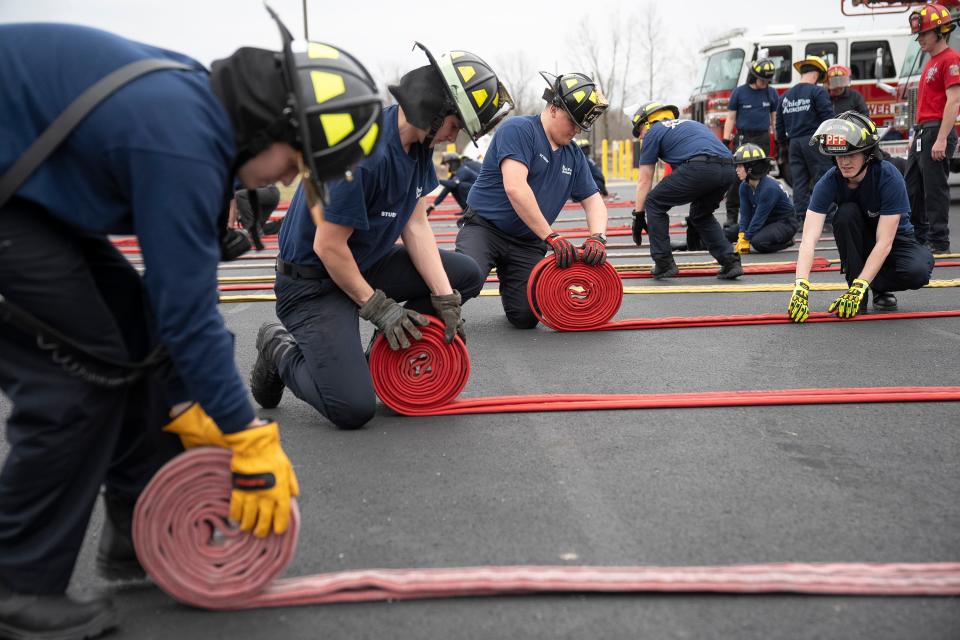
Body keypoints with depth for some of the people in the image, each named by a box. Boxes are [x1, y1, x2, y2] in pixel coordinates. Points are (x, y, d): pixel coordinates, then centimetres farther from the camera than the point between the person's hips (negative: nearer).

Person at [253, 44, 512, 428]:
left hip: (367, 264, 9)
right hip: (313, 281, -9)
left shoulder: (420, 143, -1)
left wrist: (445, 298, -5)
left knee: (466, 275, 6)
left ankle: (392, 346, 11)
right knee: (353, 409, -20)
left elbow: (416, 225, 2)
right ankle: (281, 351, 7)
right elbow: (328, 246, -24)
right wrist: (377, 306, -14)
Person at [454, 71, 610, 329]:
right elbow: (514, 187, -25)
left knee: (526, 318, -7)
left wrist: (597, 237, -10)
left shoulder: (574, 156, 11)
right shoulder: (518, 129, -12)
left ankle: (507, 280, 28)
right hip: (484, 228, -6)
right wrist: (552, 237, -25)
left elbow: (593, 201, 14)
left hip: (527, 244, 6)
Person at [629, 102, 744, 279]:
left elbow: (644, 181, 17)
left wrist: (638, 215, 23)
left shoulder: (653, 132, 18)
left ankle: (664, 264, 12)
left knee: (654, 203, 14)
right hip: (728, 170, 7)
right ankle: (731, 262, 18)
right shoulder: (690, 123, 37)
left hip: (699, 168, -7)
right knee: (701, 215, 29)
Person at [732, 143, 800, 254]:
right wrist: (742, 236, -18)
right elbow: (745, 214, -7)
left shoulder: (769, 188, -29)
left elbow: (759, 216, -26)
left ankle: (786, 241, -3)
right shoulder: (744, 186, -6)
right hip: (768, 221, 9)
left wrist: (746, 239, -21)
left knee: (758, 241, -32)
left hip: (786, 223, -9)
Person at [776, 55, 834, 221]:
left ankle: (802, 218, 5)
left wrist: (783, 143, 30)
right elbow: (828, 118, -12)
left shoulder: (785, 96, 15)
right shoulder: (818, 92, -5)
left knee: (799, 182, 6)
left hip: (794, 142, 6)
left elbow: (779, 125, 19)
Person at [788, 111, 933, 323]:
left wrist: (859, 287, -39)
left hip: (896, 239, -2)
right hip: (861, 242, 2)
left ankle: (880, 287, 0)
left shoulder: (889, 177, -28)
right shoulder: (829, 183, -22)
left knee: (917, 272, -34)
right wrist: (801, 286, -46)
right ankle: (856, 292, -18)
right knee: (846, 213, -30)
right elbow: (809, 238, -31)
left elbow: (884, 242, -31)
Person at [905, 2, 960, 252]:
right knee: (912, 188, 13)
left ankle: (939, 241, 0)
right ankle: (917, 237, 22)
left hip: (937, 132, -10)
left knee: (934, 189, -6)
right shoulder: (931, 62, 20)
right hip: (922, 132, 10)